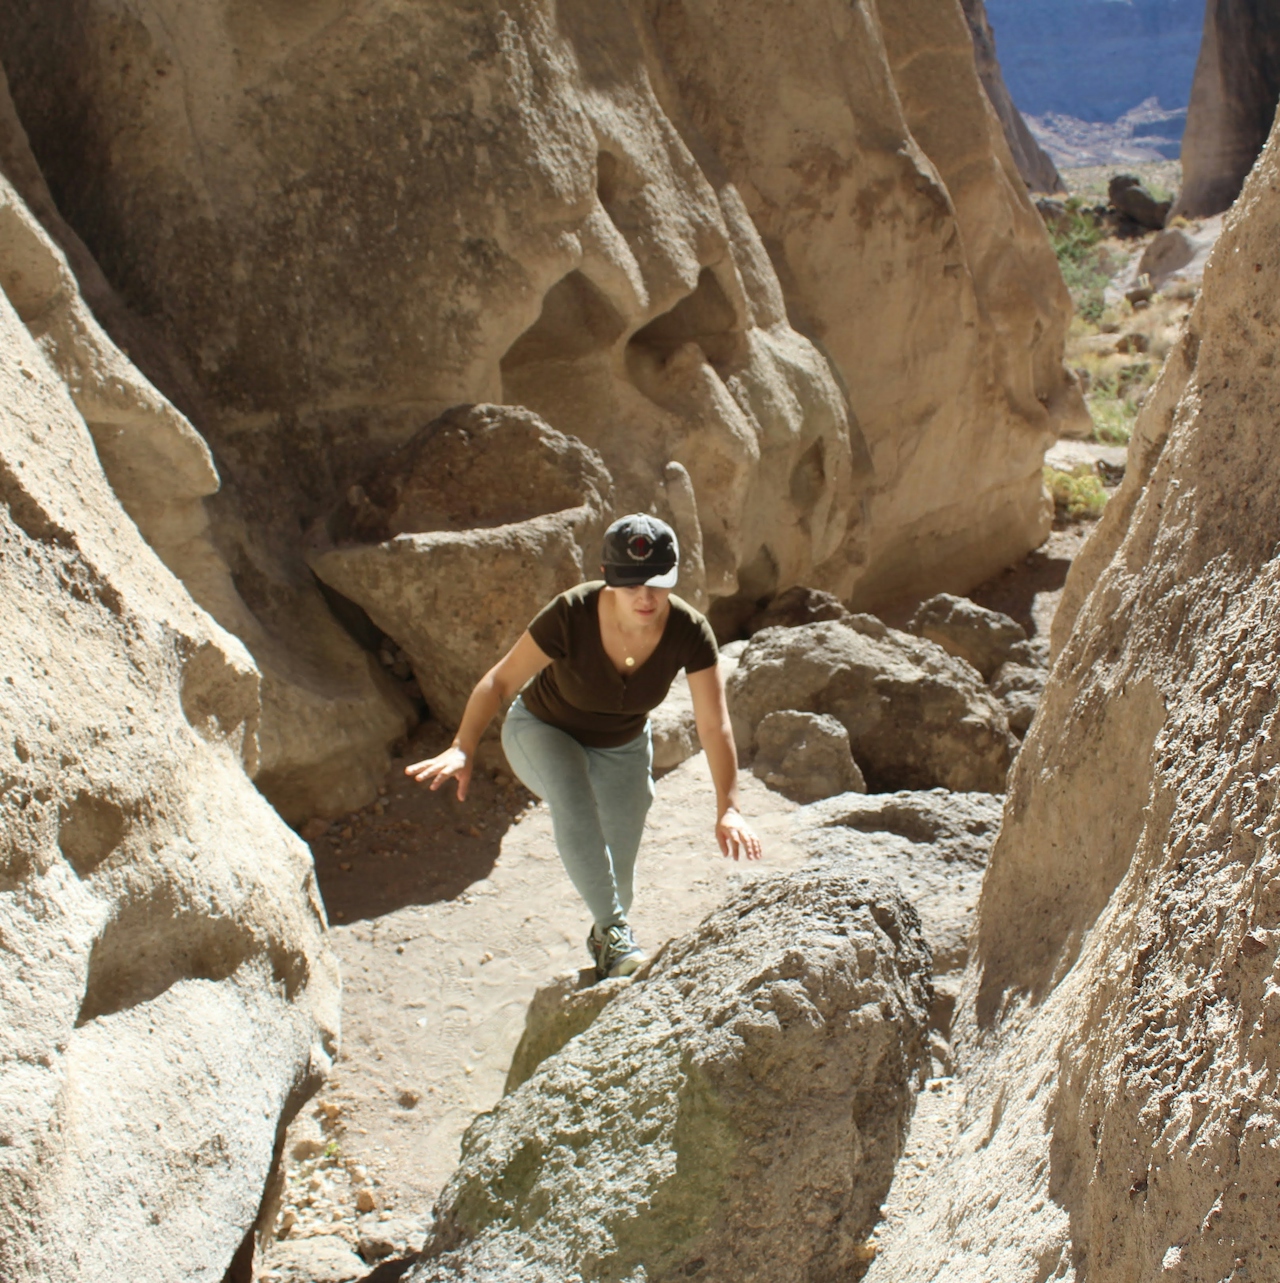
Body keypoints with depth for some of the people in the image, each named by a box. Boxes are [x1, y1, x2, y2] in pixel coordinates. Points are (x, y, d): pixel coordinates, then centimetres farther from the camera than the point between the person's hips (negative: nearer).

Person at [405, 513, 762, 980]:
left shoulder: (689, 631, -29)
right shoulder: (571, 614, -36)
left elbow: (714, 724, -28)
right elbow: (500, 680, -28)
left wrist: (727, 809, -37)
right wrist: (462, 748, -41)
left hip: (621, 748, 3)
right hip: (543, 732, -3)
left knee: (618, 875, 10)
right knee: (573, 799, -37)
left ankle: (603, 942, 44)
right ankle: (613, 931, -25)